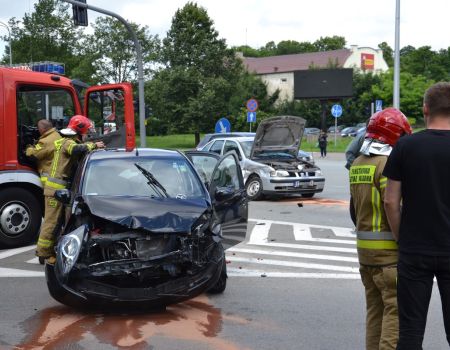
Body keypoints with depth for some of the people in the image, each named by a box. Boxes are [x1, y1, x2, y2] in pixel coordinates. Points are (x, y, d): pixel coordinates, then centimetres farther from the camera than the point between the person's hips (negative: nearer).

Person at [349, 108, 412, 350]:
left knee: (375, 309, 16)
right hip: (389, 249, -9)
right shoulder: (388, 164, -15)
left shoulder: (357, 164, 11)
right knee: (397, 310, -4)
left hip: (364, 248, 9)